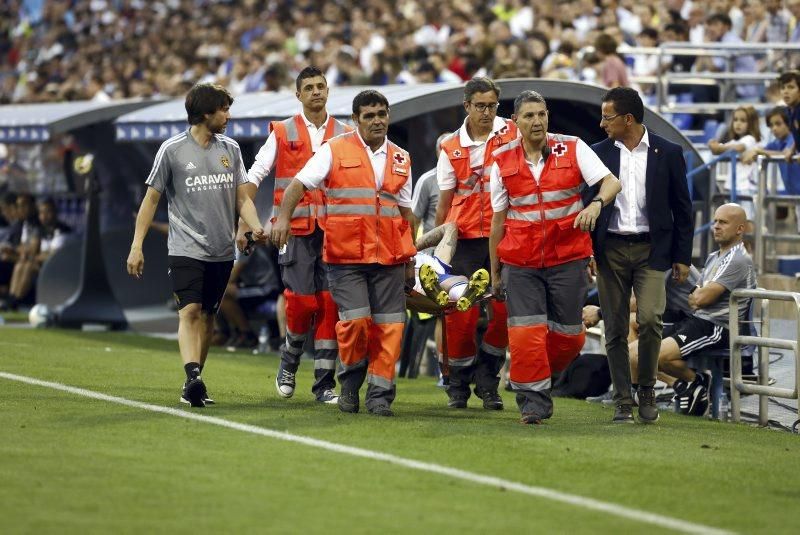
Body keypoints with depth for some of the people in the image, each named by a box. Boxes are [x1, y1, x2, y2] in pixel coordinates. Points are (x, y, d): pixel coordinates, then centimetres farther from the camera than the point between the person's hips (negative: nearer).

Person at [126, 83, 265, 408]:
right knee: (189, 311, -18)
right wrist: (136, 246, -3)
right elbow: (151, 198, 1)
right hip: (185, 249, -5)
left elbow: (242, 197, 12)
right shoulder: (172, 150, -4)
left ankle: (194, 385, 16)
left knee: (207, 316, 8)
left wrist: (255, 226, -9)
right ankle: (193, 378, -30)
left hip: (222, 251, 5)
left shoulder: (230, 149, 9)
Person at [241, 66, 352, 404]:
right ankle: (289, 363, 19)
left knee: (329, 303, -3)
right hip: (295, 229, -2)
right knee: (302, 300, -9)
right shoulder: (282, 133, 6)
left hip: (334, 231, 2)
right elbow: (253, 177, 4)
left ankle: (324, 383, 3)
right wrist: (244, 223, -4)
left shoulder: (345, 136, 10)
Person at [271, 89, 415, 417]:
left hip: (389, 257, 3)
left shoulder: (400, 159, 15)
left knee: (387, 326, -1)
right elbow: (299, 184, -2)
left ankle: (380, 394, 6)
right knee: (355, 319, -12)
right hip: (345, 255, -3)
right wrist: (283, 217, -18)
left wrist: (409, 252, 17)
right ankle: (351, 383, 12)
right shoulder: (335, 150, 2)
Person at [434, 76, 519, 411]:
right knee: (461, 313, -1)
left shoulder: (512, 134, 2)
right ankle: (458, 386, 13)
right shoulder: (451, 149, 7)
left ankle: (487, 382, 11)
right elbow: (444, 202, 12)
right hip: (465, 239, 1)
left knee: (504, 311, -5)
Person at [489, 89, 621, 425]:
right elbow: (498, 220, 10)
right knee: (525, 333, -9)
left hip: (568, 259, 0)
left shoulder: (572, 149, 1)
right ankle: (534, 400, 1)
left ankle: (540, 374, 30)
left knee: (568, 335, 4)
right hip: (520, 262, 0)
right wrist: (494, 271, 13)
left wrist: (596, 204, -31)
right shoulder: (503, 161, 5)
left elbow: (611, 182, -8)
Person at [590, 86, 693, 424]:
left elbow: (682, 208, 6)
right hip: (610, 250, 2)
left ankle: (647, 390, 2)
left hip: (651, 249, -2)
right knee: (615, 329, 1)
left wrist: (682, 257, 3)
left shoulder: (668, 154, 2)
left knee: (650, 318, -17)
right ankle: (623, 401, 8)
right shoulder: (599, 153, 6)